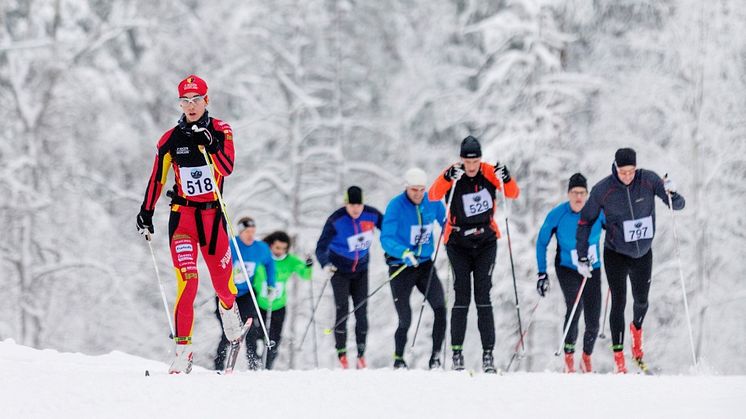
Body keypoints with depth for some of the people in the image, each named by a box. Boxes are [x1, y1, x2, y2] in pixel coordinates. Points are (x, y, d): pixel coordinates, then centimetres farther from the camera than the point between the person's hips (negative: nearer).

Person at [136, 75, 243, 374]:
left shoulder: (221, 132, 0)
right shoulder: (170, 140, 2)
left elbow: (227, 168, -15)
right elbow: (157, 179, 8)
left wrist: (211, 145, -29)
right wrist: (146, 214, 4)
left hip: (213, 215, 1)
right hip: (182, 215, -1)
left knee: (223, 282, 6)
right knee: (187, 281, -16)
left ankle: (232, 327, 41)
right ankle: (183, 349, -16)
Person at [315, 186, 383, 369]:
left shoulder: (371, 215, -13)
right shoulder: (335, 220, -21)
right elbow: (321, 248, -22)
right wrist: (325, 265, -41)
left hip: (361, 270, 3)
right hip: (340, 271, -3)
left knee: (361, 312, -1)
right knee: (342, 310, -13)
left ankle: (361, 354, 6)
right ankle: (341, 353, -6)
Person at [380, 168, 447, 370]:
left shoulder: (432, 202, -2)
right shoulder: (396, 206, -14)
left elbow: (446, 223, 14)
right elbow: (386, 238, -20)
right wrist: (404, 253, -37)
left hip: (425, 264, 3)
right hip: (400, 267, -3)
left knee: (440, 308, -17)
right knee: (405, 320, -3)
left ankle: (436, 356, -8)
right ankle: (398, 360, 19)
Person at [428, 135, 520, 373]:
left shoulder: (489, 173, -6)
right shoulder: (452, 176, -12)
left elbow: (513, 194, -7)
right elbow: (433, 195, -28)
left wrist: (505, 179, -27)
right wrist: (448, 178, -45)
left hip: (486, 242, 1)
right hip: (458, 244, -1)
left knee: (483, 297, -6)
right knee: (462, 298, -5)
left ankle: (488, 353, -7)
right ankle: (456, 353, -1)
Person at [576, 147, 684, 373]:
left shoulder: (648, 180, -16)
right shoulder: (603, 190, -19)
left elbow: (678, 205, -12)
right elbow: (585, 221, -7)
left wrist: (672, 193, -36)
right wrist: (582, 258, -8)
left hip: (643, 253, 2)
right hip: (616, 254, -2)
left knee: (641, 300, 16)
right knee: (619, 302, -9)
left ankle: (636, 328, 50)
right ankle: (619, 358, -5)